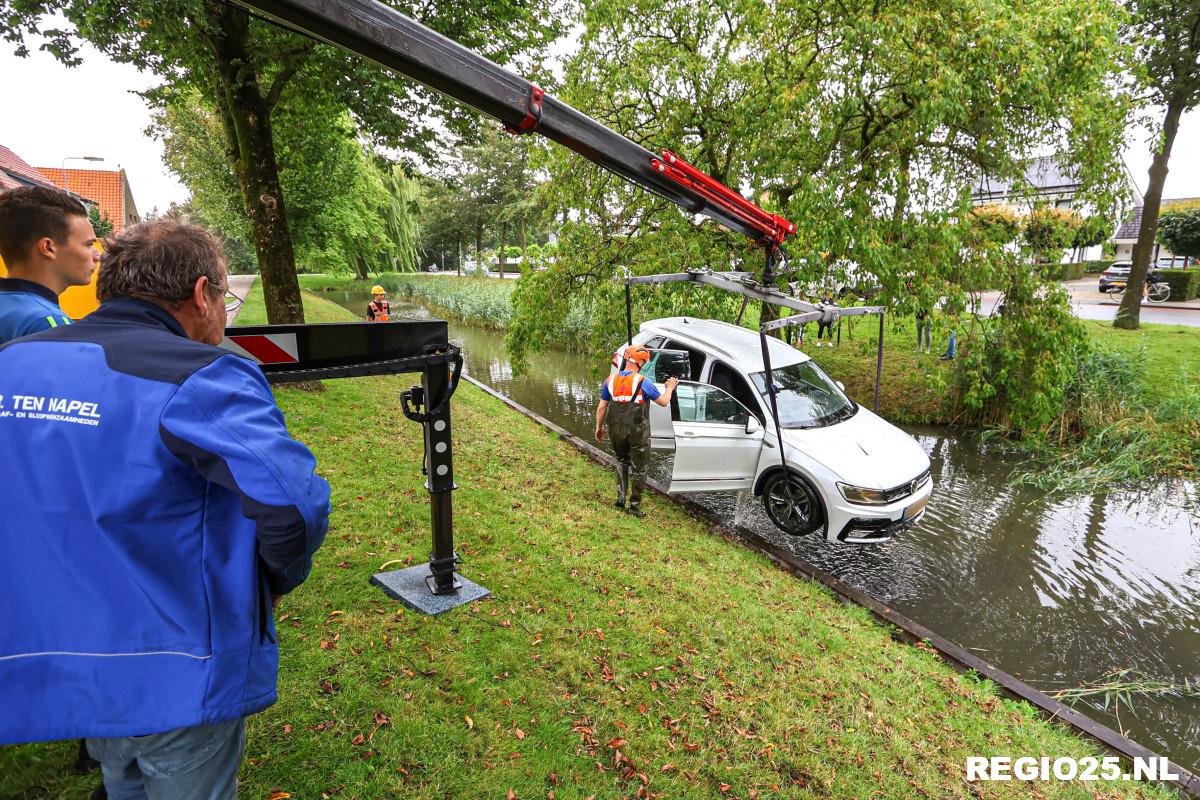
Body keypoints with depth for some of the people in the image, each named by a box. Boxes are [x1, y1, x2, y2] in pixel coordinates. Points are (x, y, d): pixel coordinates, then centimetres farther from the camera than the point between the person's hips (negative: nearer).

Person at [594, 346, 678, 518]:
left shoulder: (610, 380, 1)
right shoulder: (643, 381, -12)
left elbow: (601, 407, 5)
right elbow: (663, 401, -2)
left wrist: (599, 427, 17)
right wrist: (670, 388, 17)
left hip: (616, 431, 4)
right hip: (638, 432, -4)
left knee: (621, 462, 25)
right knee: (638, 468, 10)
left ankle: (621, 497, 19)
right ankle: (635, 505, 17)